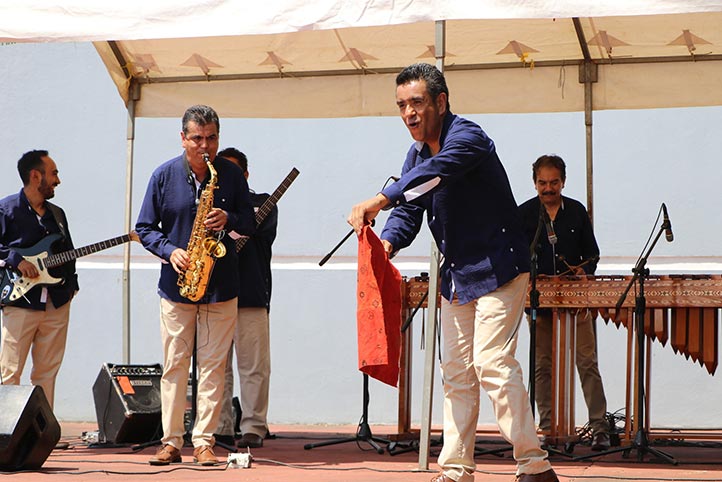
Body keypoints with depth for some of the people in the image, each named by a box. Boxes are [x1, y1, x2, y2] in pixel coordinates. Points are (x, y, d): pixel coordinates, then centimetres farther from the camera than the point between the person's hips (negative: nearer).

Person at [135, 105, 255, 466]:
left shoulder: (232, 174, 2)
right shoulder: (164, 176, 1)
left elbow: (250, 224, 8)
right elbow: (145, 228, 6)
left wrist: (229, 220, -13)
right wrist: (169, 251, -12)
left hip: (221, 287, 0)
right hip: (176, 285, 0)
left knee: (212, 366, 0)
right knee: (174, 365, 2)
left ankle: (204, 442, 3)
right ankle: (171, 441, 8)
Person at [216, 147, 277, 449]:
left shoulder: (261, 203, 7)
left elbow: (257, 223, -14)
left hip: (251, 297, -4)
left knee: (254, 366, -4)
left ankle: (254, 428, 0)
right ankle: (220, 429, 10)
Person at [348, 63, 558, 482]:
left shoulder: (467, 138, -18)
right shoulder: (418, 153, 10)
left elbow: (435, 172, -38)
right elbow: (409, 209, 4)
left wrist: (379, 201, -49)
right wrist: (388, 241, -18)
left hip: (498, 270, -9)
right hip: (457, 276, 9)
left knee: (492, 363, -17)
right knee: (456, 371, 8)